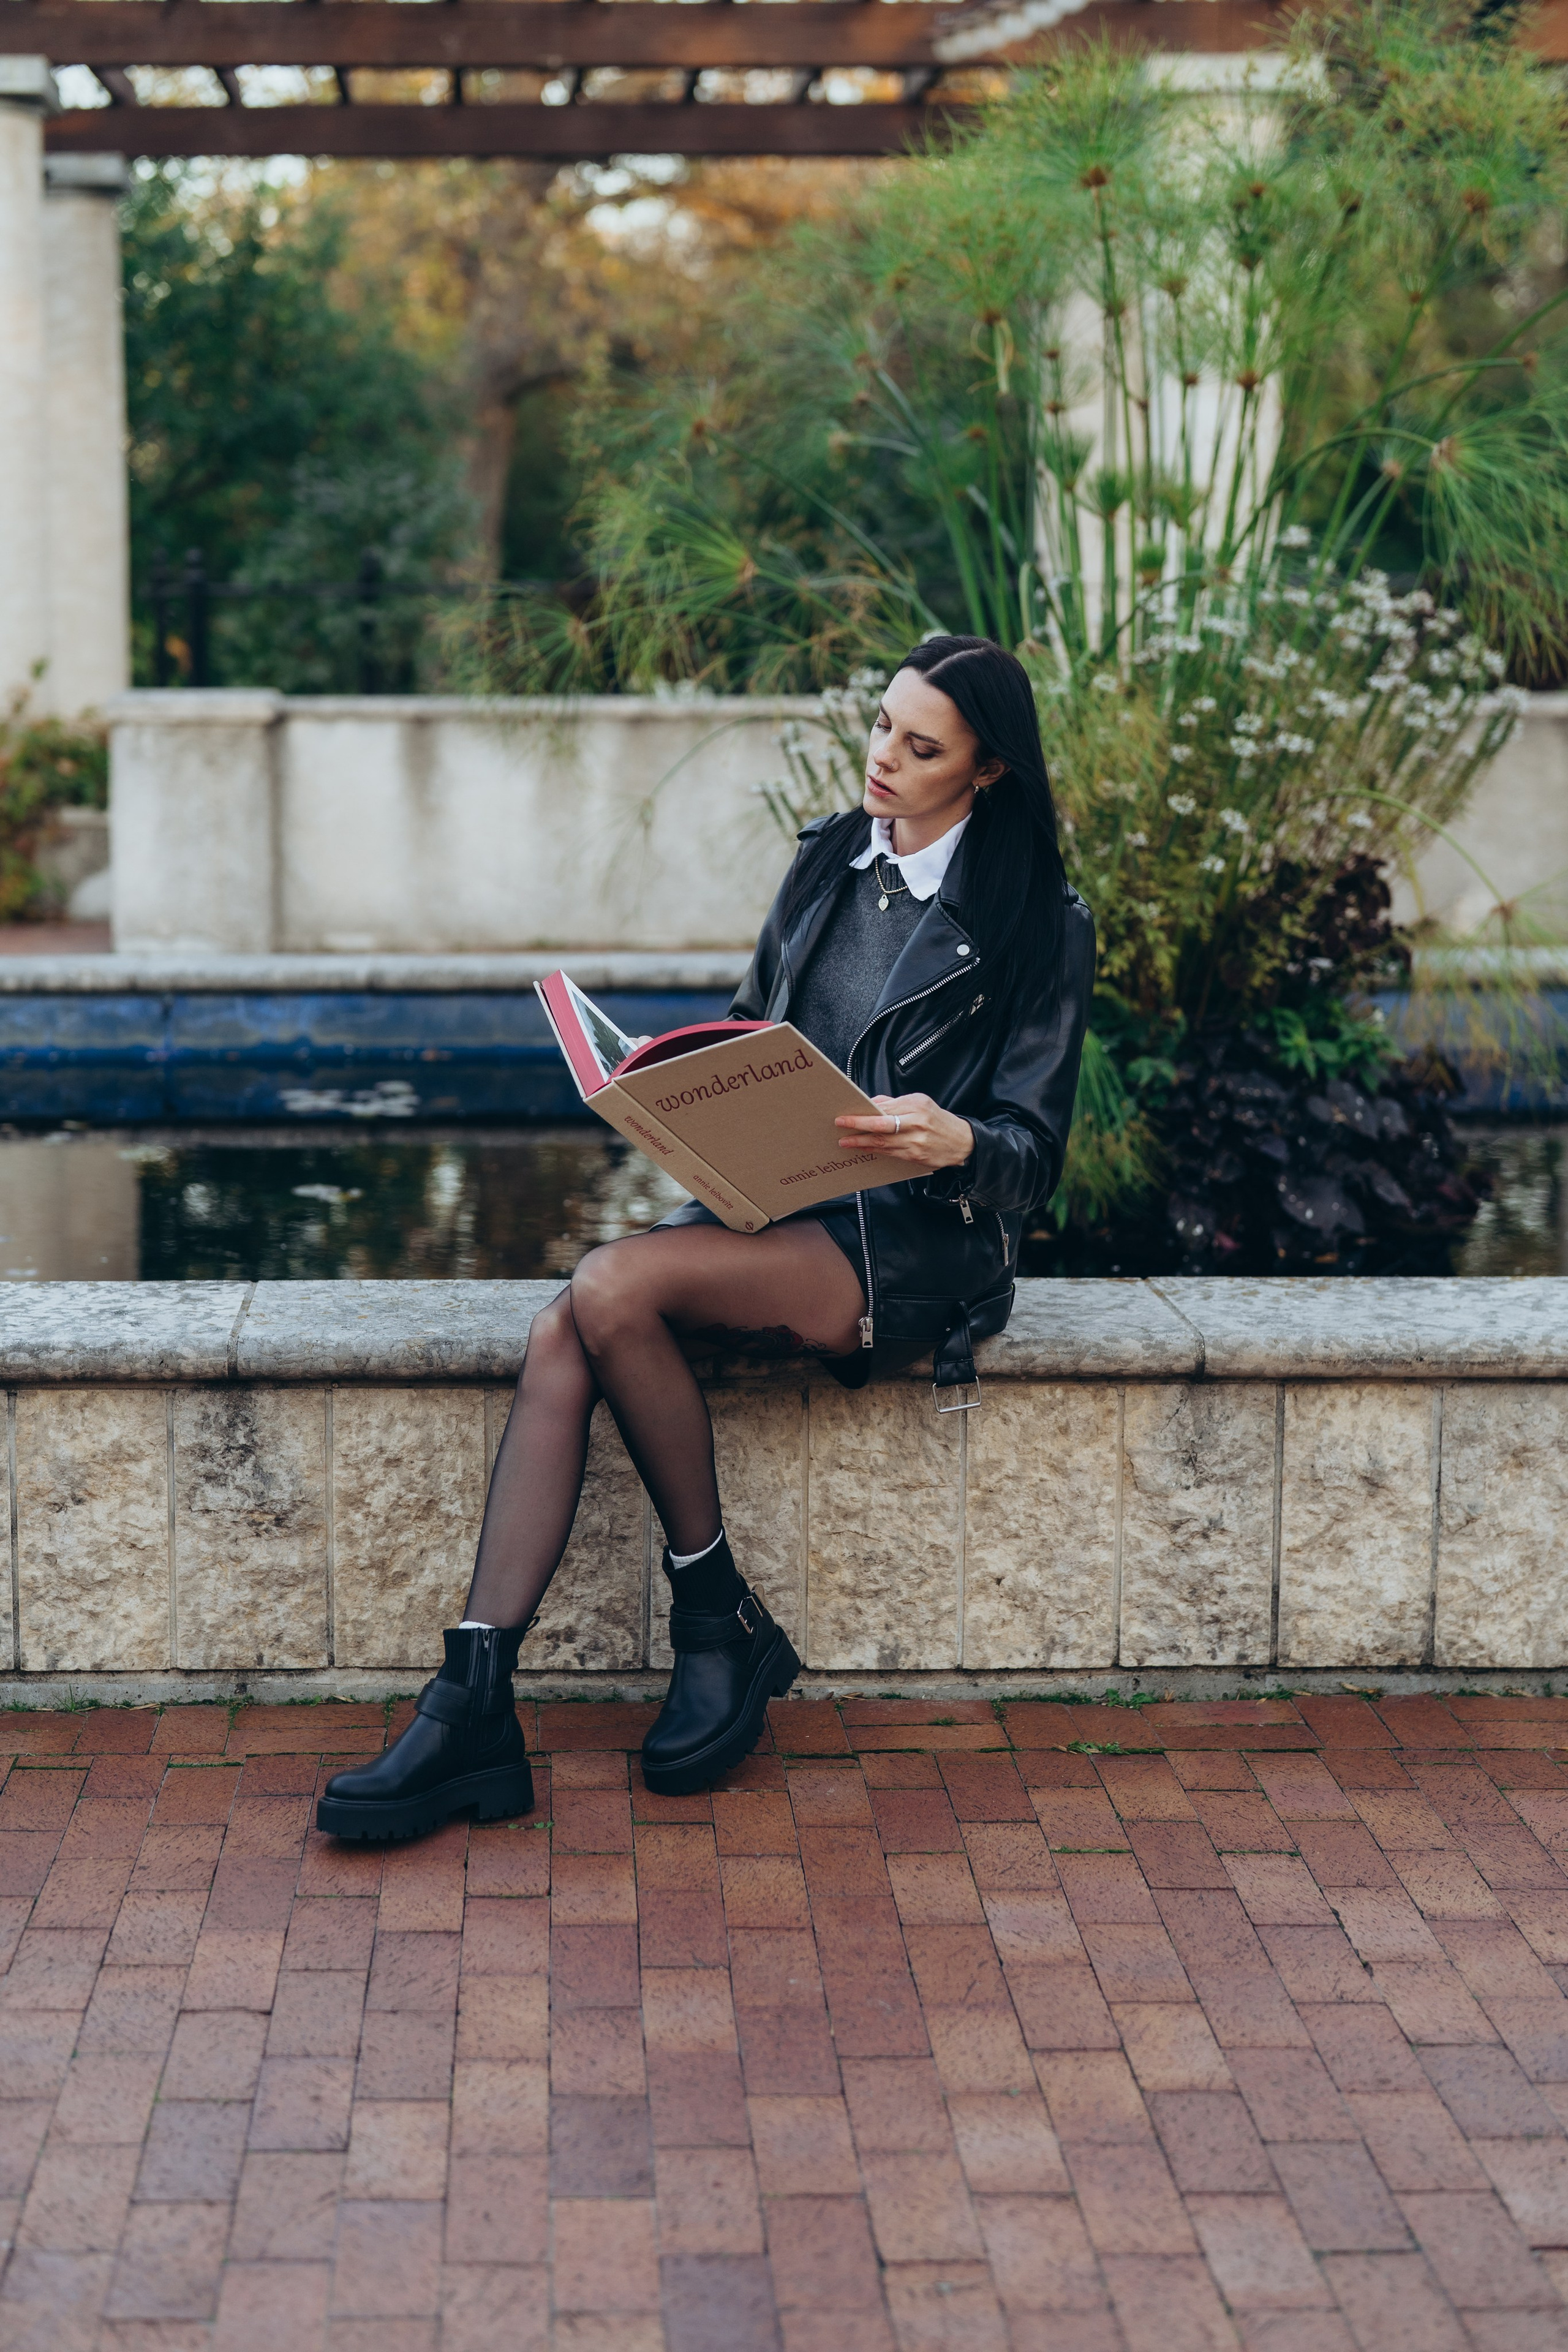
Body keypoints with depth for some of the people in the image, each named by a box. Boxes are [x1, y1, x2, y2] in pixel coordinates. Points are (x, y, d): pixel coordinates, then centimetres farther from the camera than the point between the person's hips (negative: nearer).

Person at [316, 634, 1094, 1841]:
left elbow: (1034, 1155, -3)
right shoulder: (829, 860, 14)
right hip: (772, 1204, 6)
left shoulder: (1041, 923, -2)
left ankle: (724, 1624, -13)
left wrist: (954, 1141, -25)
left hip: (916, 1243, -6)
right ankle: (474, 1707, -29)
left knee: (613, 1286, -30)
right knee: (562, 1340, -24)